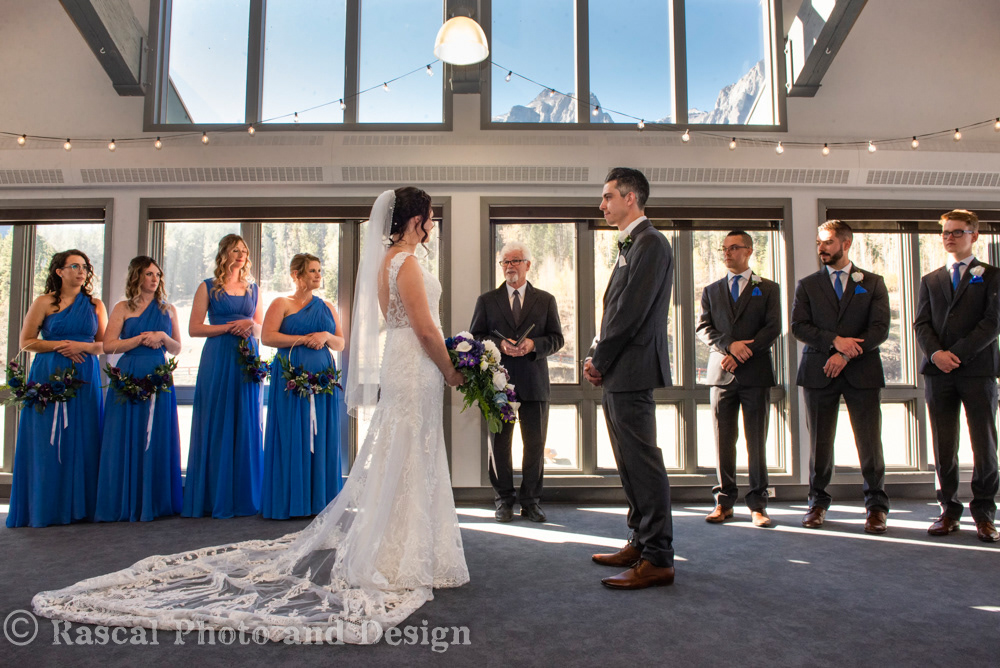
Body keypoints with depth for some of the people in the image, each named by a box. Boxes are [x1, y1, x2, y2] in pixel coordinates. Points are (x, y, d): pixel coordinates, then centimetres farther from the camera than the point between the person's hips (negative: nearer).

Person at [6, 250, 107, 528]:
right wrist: (60, 345, -9)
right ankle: (45, 508, 6)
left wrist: (82, 346, -8)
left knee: (81, 440, 0)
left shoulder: (95, 304, 11)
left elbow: (105, 344, 10)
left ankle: (77, 506, 7)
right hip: (49, 377, -2)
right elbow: (25, 342, 2)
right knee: (47, 442, -2)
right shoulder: (44, 303, 5)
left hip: (85, 379, 2)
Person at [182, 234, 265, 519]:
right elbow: (194, 328, -1)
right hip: (217, 360, -3)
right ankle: (215, 498, 6)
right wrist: (230, 327, -11)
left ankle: (244, 496, 11)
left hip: (247, 360, 3)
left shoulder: (252, 288, 15)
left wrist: (251, 325, -5)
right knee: (216, 425, -2)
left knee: (246, 425, 3)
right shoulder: (208, 287, 5)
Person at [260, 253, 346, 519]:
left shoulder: (327, 307, 17)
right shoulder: (281, 304, 5)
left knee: (321, 436, 2)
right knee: (291, 438, -4)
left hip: (323, 377, 4)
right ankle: (288, 502, 3)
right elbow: (267, 337, -7)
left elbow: (341, 343, 15)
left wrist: (326, 336, -6)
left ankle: (319, 500, 8)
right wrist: (304, 339, -9)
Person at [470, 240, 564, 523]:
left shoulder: (545, 300, 10)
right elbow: (474, 337, 5)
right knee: (499, 444, 6)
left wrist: (533, 344, -13)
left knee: (535, 444, 4)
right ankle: (504, 500, 18)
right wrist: (499, 343, -13)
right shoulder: (486, 300, 10)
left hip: (534, 383, 0)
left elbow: (557, 338, 6)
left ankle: (531, 500, 17)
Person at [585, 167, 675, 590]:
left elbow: (632, 311, -18)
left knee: (643, 463, -5)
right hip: (617, 373, 10)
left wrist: (599, 360, -10)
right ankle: (640, 544, 27)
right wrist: (598, 360, 8)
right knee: (630, 463, 15)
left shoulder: (649, 243, -11)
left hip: (632, 370, -10)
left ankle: (658, 560, 3)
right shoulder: (629, 245, 20)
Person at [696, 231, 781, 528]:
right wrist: (729, 345, -13)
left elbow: (773, 328, -1)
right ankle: (725, 501, 12)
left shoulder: (768, 289, 10)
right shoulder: (711, 291, 16)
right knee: (723, 441, 3)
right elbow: (703, 328, 6)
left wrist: (741, 354, -11)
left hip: (756, 373, -2)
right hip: (722, 373, 2)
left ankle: (758, 505, 9)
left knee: (756, 441, 1)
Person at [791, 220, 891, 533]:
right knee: (820, 441, 4)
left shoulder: (873, 283, 10)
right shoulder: (807, 285, 12)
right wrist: (835, 340, -13)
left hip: (862, 370, -1)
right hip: (819, 371, 1)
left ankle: (876, 506, 12)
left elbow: (880, 328, -1)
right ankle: (818, 502, 16)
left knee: (869, 440, -1)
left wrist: (846, 354, -12)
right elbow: (798, 327, 1)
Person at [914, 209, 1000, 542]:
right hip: (938, 373, 3)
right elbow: (921, 324, 8)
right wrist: (935, 353, -10)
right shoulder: (930, 281, 18)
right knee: (943, 447, 3)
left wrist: (957, 353, -13)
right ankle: (949, 511, 11)